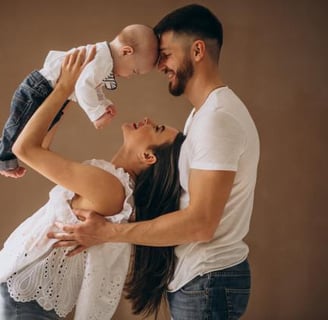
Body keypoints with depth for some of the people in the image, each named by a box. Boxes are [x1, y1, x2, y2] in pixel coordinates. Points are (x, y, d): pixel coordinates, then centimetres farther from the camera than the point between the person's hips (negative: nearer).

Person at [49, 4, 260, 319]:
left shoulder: (218, 117, -21)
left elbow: (200, 223, -26)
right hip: (197, 279, 10)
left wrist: (107, 232, -23)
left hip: (208, 283, -10)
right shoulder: (202, 112, 14)